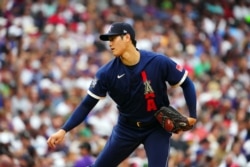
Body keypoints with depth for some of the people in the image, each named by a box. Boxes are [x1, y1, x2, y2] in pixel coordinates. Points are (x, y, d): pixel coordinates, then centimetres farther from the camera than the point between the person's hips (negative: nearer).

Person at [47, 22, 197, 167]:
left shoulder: (159, 63, -21)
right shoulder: (107, 73, -15)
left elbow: (187, 84, -8)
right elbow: (87, 104, -11)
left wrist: (192, 116, -18)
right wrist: (64, 130, -20)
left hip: (157, 128, -3)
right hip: (127, 128, 3)